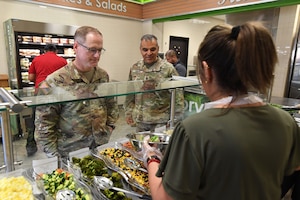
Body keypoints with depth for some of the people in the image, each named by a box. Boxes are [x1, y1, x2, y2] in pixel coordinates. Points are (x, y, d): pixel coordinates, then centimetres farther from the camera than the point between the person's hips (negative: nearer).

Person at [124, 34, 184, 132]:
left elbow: (177, 96, -8)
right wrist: (128, 113, 8)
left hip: (161, 121, -3)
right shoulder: (134, 68, 2)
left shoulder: (168, 68, -10)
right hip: (139, 120, 4)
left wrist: (175, 120, -8)